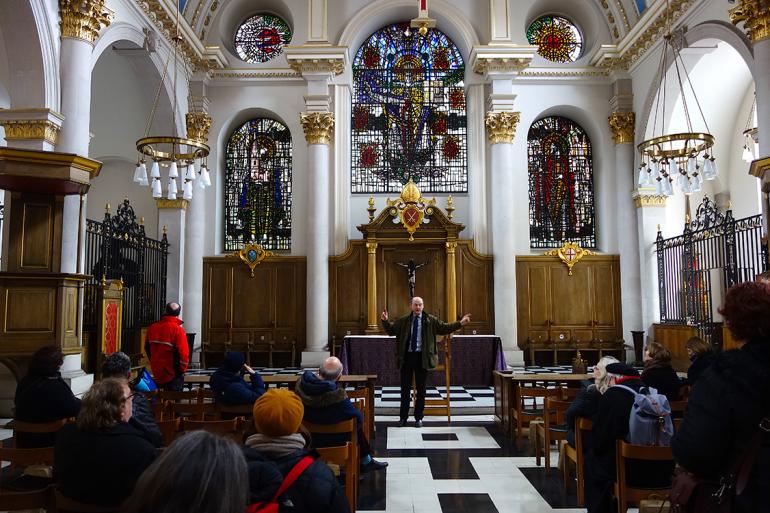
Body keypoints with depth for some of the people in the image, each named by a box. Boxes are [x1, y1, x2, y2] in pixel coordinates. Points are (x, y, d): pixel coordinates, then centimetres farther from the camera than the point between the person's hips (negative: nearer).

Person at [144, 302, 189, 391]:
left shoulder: (152, 327, 2)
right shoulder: (177, 330, -17)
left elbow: (147, 348, 13)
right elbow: (183, 353, -20)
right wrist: (182, 369, -5)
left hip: (156, 372, 6)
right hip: (173, 374, -6)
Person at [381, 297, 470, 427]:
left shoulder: (431, 320, 4)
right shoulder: (403, 321, 7)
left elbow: (445, 328, 3)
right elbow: (391, 330, 4)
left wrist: (460, 323, -6)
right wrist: (385, 321, -14)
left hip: (422, 357, -1)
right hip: (406, 357, 1)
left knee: (421, 389, 6)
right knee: (405, 388, 7)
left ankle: (418, 417, 17)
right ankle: (403, 417, 17)